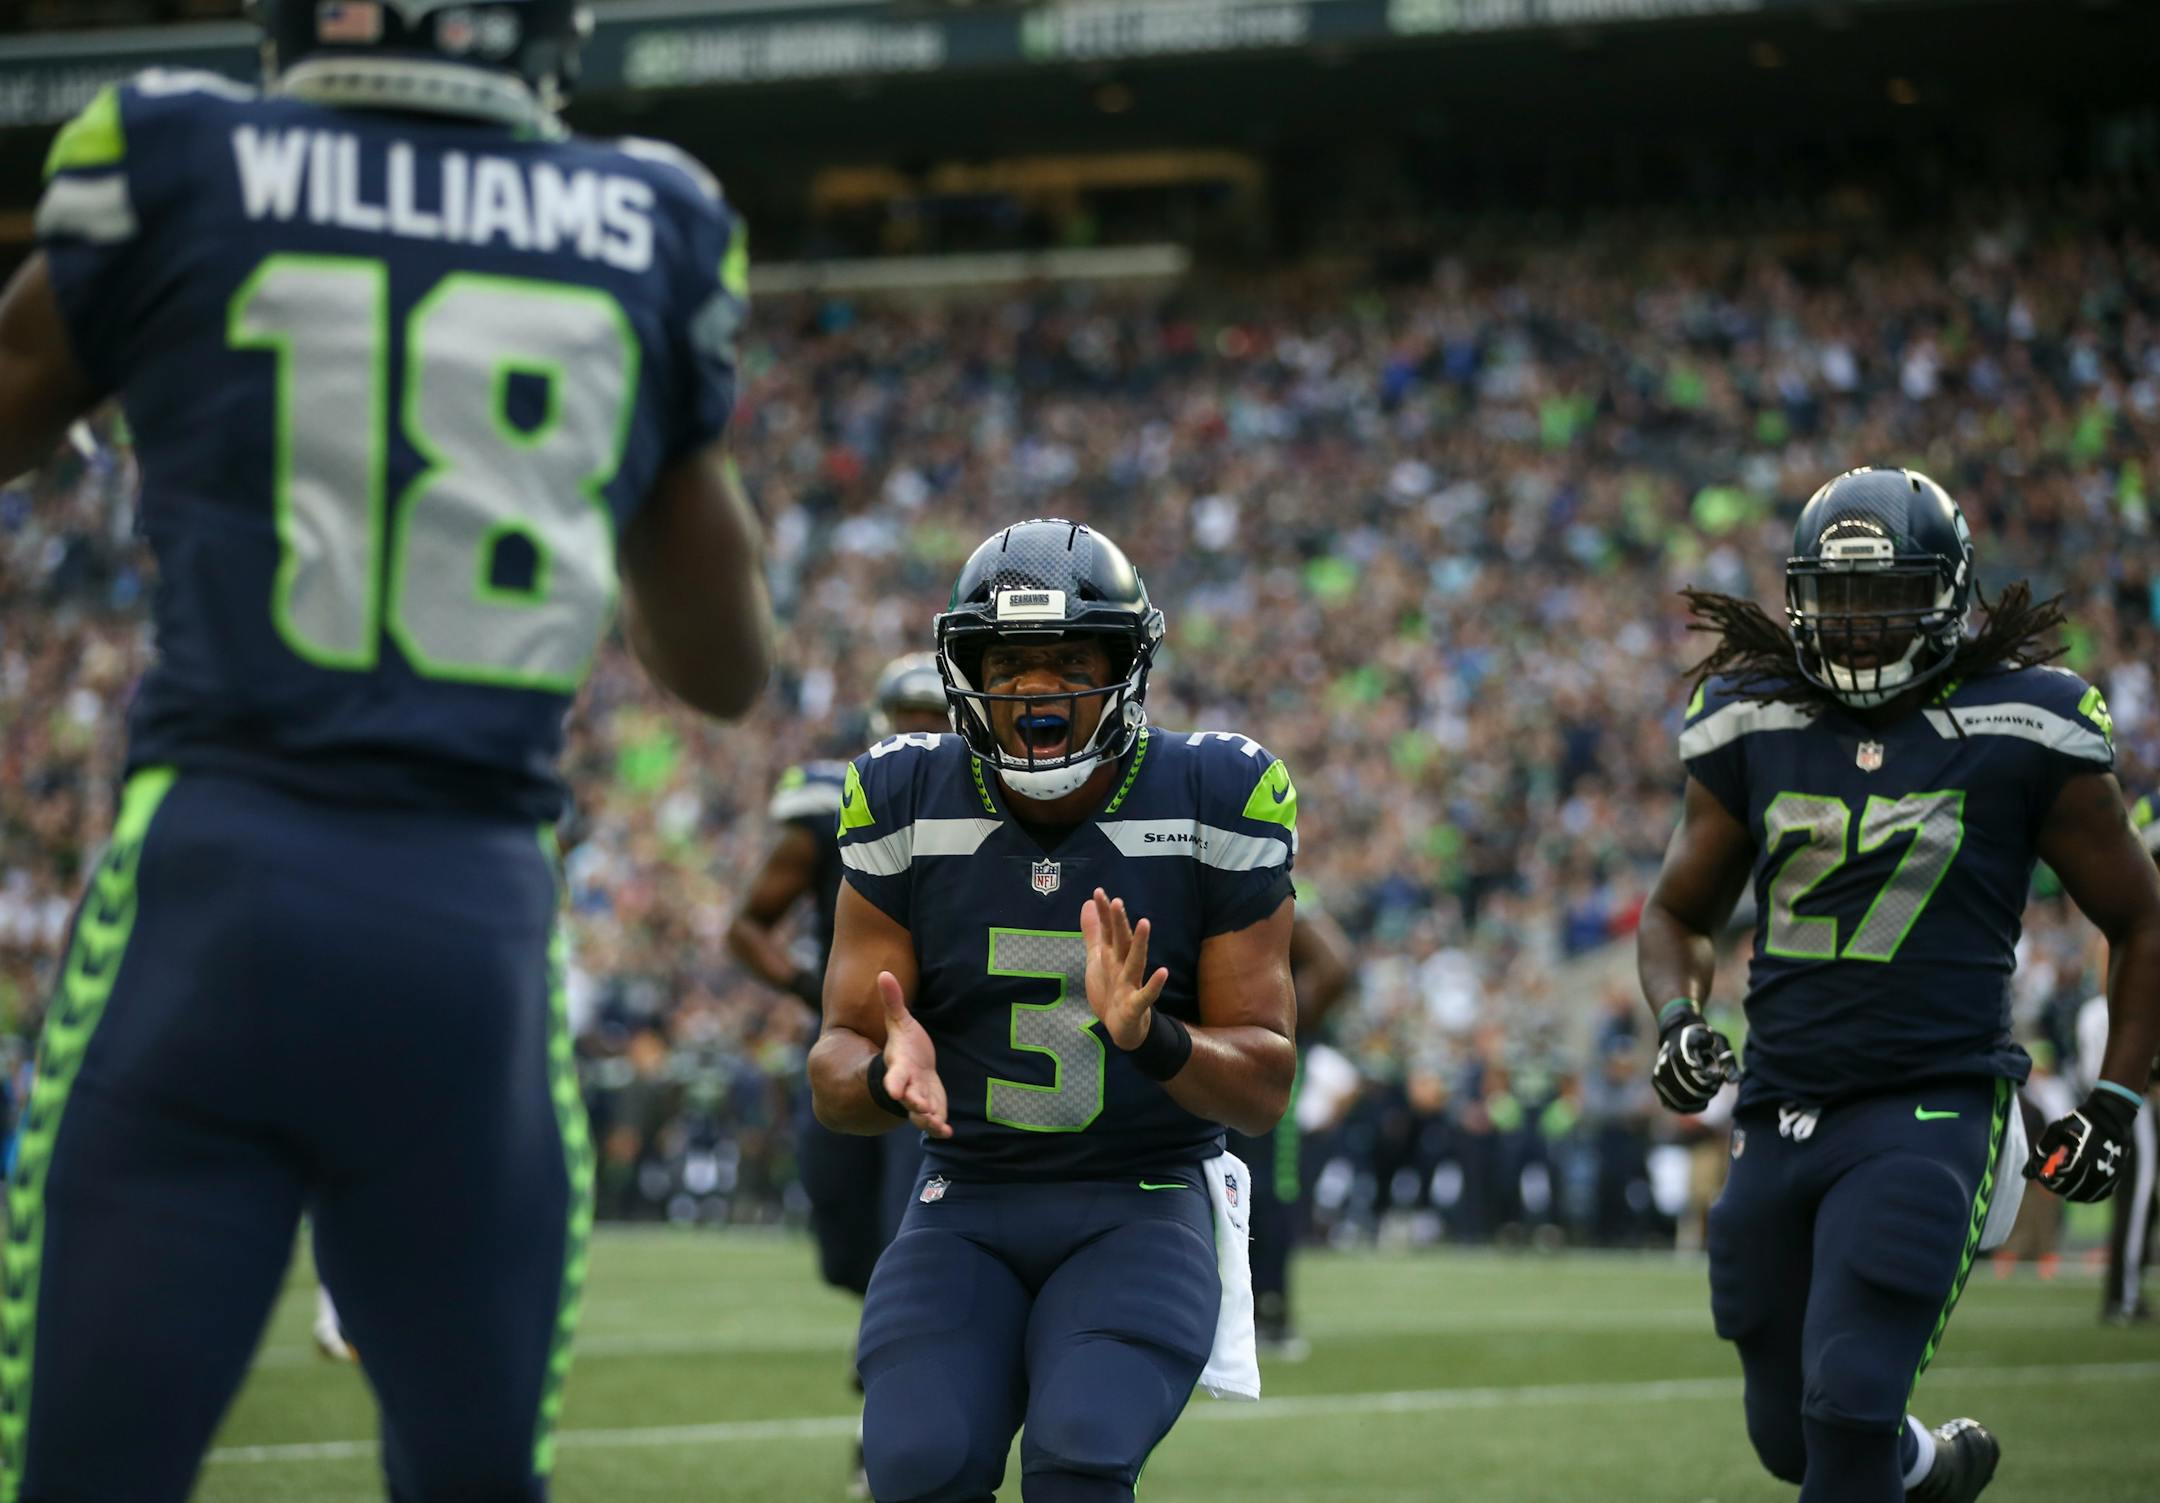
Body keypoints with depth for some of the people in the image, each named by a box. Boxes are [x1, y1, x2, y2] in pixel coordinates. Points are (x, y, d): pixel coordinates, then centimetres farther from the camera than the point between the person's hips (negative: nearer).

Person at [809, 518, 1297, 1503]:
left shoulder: (1214, 805, -5)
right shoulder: (910, 804, 0)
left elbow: (1263, 1089, -3)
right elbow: (835, 1072, 1)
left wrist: (1152, 1037, -25)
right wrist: (888, 1075, -24)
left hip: (1145, 1206, -2)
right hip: (965, 1207, 2)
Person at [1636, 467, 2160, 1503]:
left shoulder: (2023, 736, -4)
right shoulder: (1751, 728, 6)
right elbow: (1678, 912, 18)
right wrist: (1677, 1019, -2)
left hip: (1932, 1111, -5)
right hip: (1779, 1114, 5)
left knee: (1849, 1406, -17)